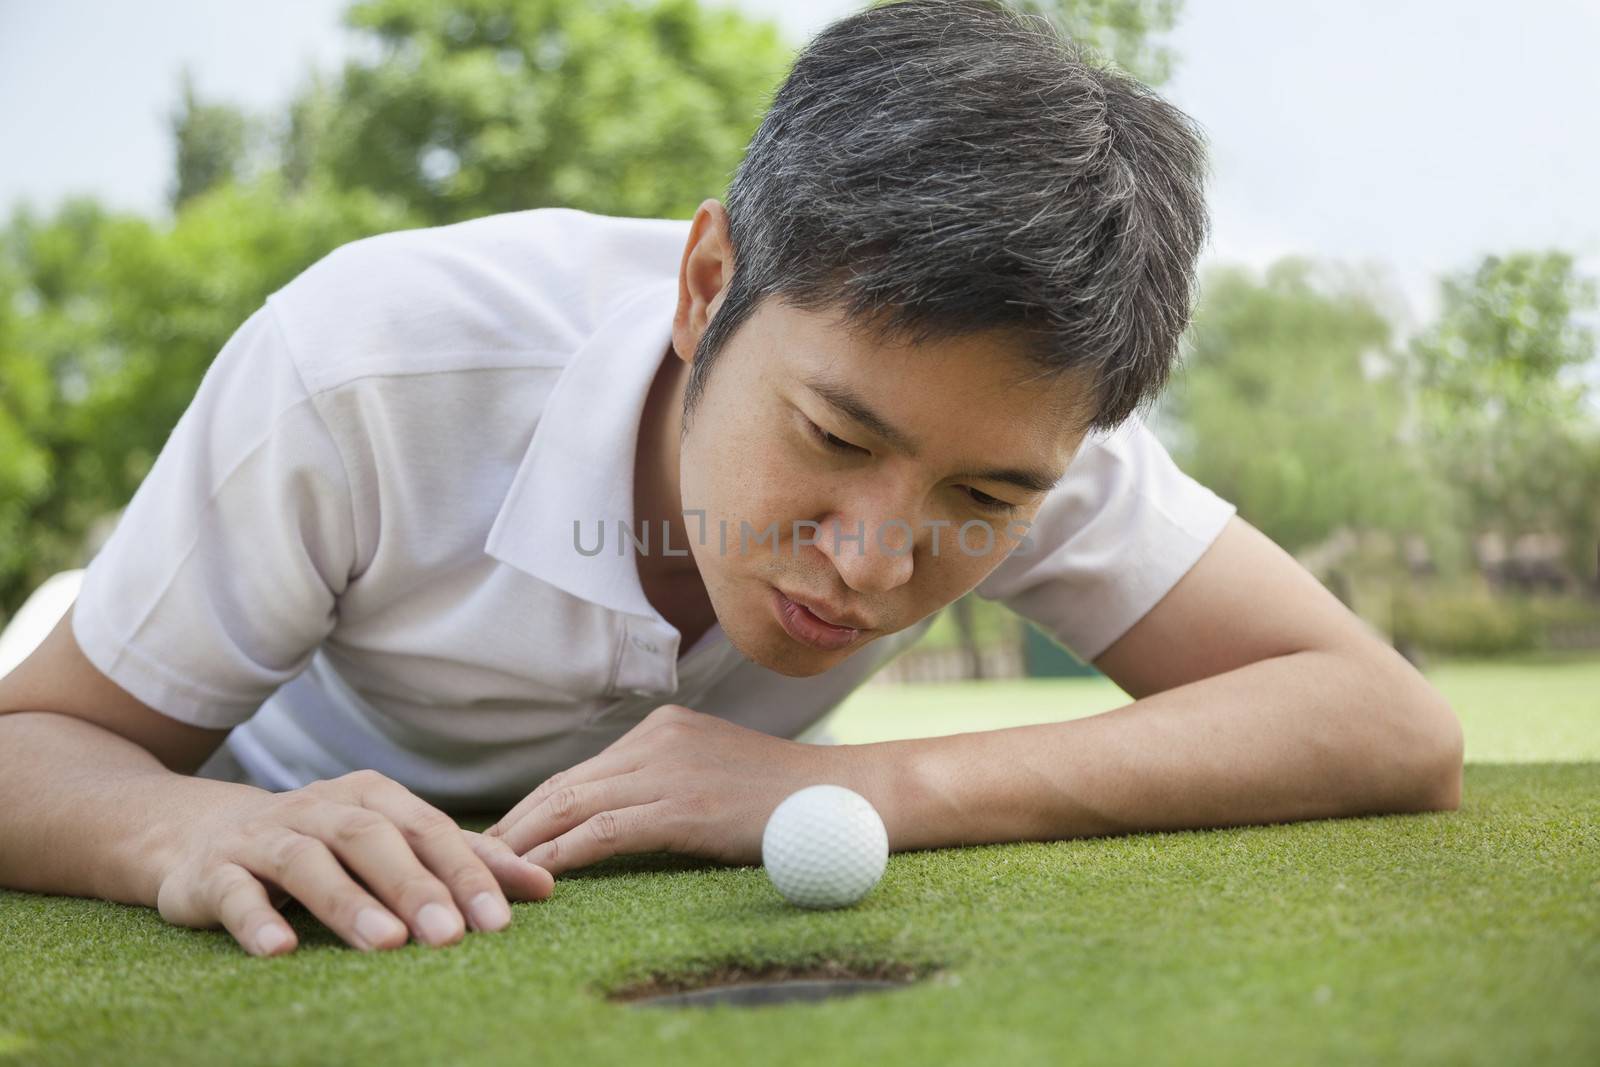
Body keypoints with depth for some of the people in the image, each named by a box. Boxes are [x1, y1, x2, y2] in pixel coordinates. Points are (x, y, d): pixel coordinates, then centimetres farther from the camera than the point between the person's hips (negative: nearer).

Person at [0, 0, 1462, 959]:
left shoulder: (1002, 406, -27)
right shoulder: (368, 367, -32)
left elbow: (1399, 734, -31)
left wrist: (869, 785, -40)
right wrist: (185, 830, -44)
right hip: (333, 897, -2)